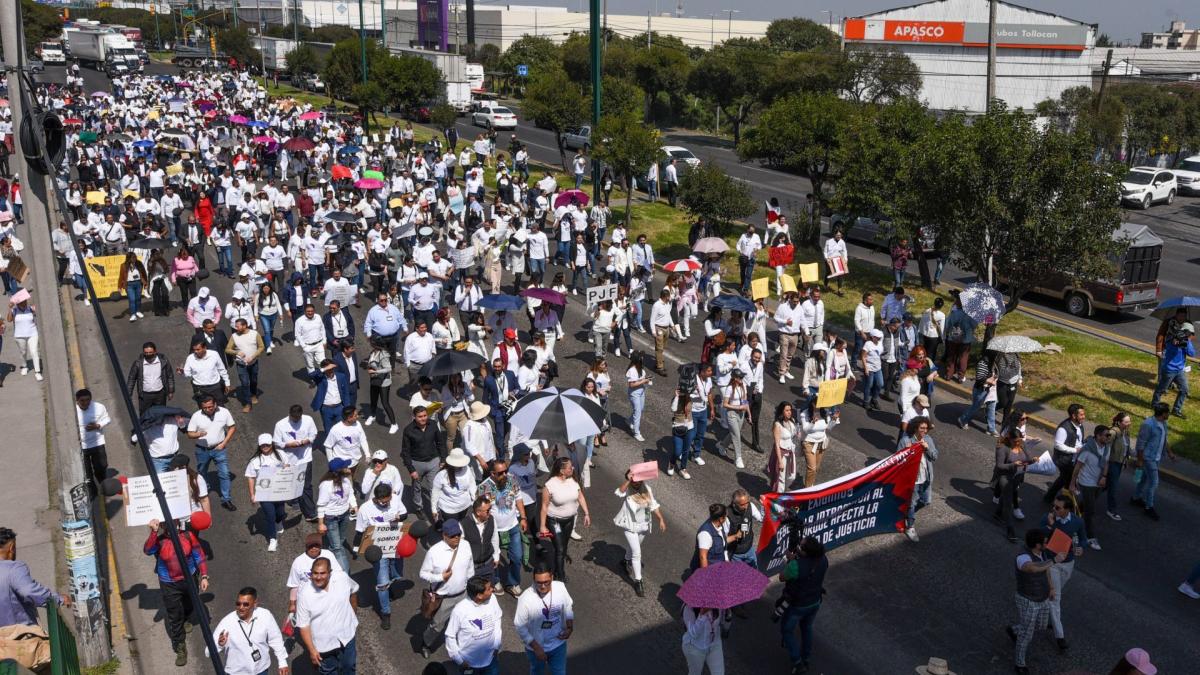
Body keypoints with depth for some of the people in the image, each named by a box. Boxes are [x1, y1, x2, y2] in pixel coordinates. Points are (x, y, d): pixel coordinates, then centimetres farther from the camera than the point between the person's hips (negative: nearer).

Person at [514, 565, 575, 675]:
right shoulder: (525, 599, -31)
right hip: (535, 647, -2)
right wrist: (536, 648, -19)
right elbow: (520, 627, -20)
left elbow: (568, 607, 0)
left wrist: (569, 627, -9)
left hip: (558, 644, 2)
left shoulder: (560, 587, -21)